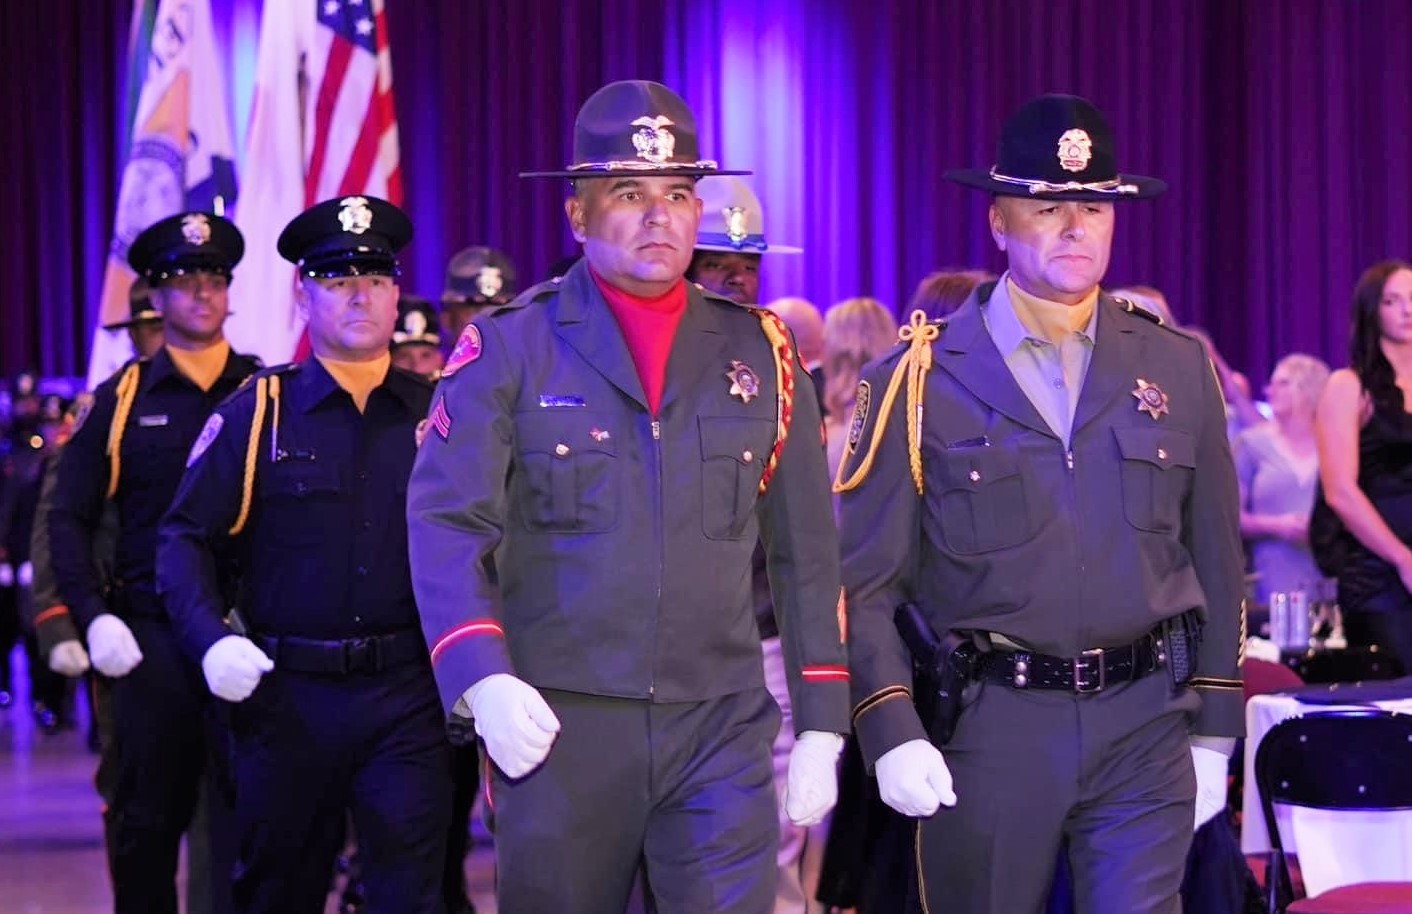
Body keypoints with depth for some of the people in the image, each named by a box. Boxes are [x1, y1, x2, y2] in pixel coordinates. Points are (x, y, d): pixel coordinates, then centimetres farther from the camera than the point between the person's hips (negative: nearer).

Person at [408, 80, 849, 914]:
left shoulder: (758, 351, 9)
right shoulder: (508, 348, 1)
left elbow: (806, 553, 11)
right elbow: (445, 524, -8)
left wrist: (821, 726, 7)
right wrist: (483, 678, -23)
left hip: (722, 729, 1)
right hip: (556, 726, -1)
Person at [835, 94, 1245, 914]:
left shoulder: (1179, 369, 6)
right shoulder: (919, 378, -3)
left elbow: (1216, 561, 11)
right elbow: (863, 579, -4)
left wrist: (1214, 731, 10)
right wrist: (890, 732, -14)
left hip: (1143, 728, 1)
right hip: (986, 728, -1)